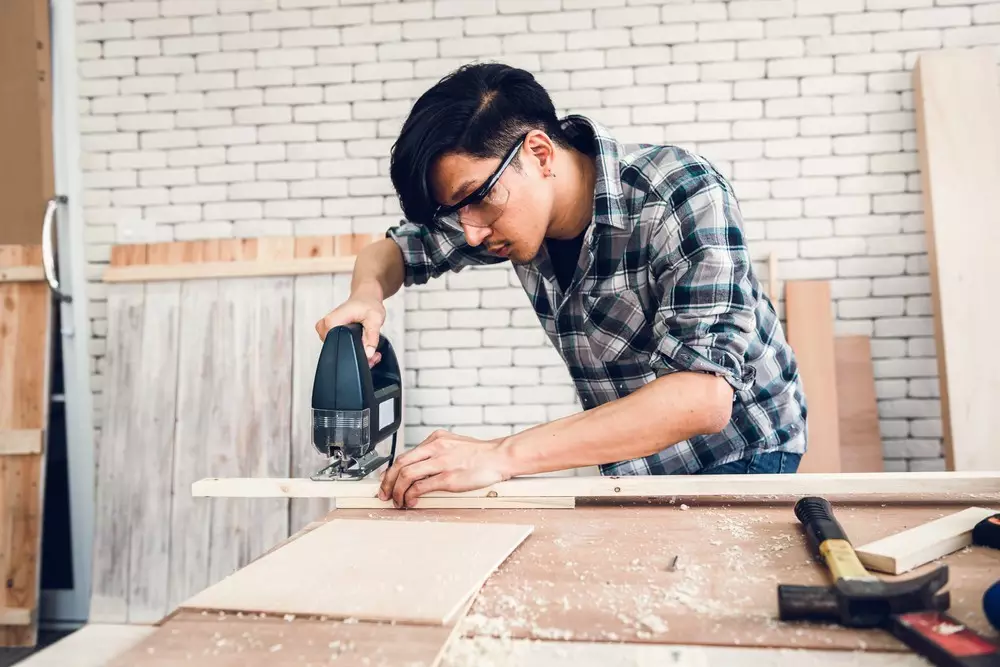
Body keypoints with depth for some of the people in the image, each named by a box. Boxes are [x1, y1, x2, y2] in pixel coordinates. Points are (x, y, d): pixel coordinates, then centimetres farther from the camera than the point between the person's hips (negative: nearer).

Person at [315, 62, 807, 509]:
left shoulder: (681, 197, -27)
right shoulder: (500, 199, -10)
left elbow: (703, 398, -37)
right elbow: (393, 249, 5)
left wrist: (503, 455, -41)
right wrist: (368, 293, -20)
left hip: (736, 451, -4)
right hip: (631, 459, 5)